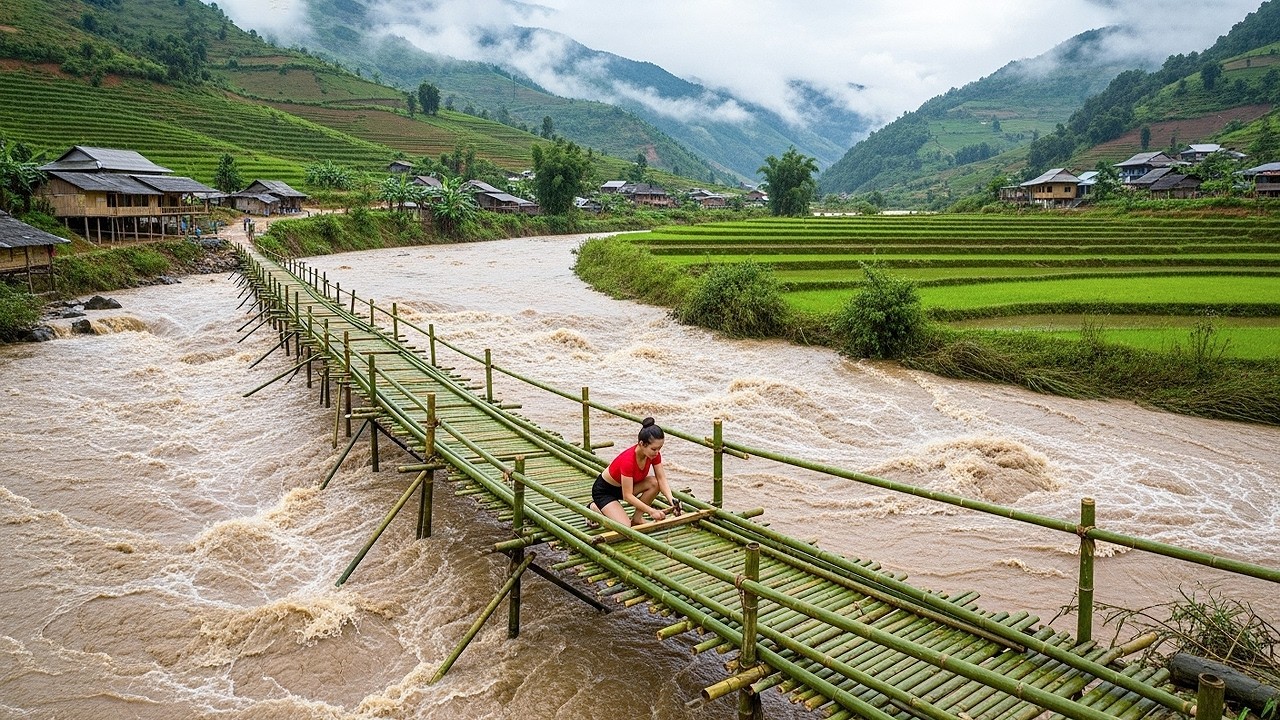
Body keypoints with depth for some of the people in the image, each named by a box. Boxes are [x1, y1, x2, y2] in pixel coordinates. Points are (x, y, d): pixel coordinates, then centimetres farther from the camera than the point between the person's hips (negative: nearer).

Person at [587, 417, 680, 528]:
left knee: (654, 483, -20)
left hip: (624, 485, 7)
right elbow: (627, 495, -31)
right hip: (604, 491, -7)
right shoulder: (628, 460, -36)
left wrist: (671, 499, -29)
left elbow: (661, 479, -12)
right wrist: (651, 511, -34)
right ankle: (594, 508, 2)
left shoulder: (654, 454, -17)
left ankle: (636, 518, -2)